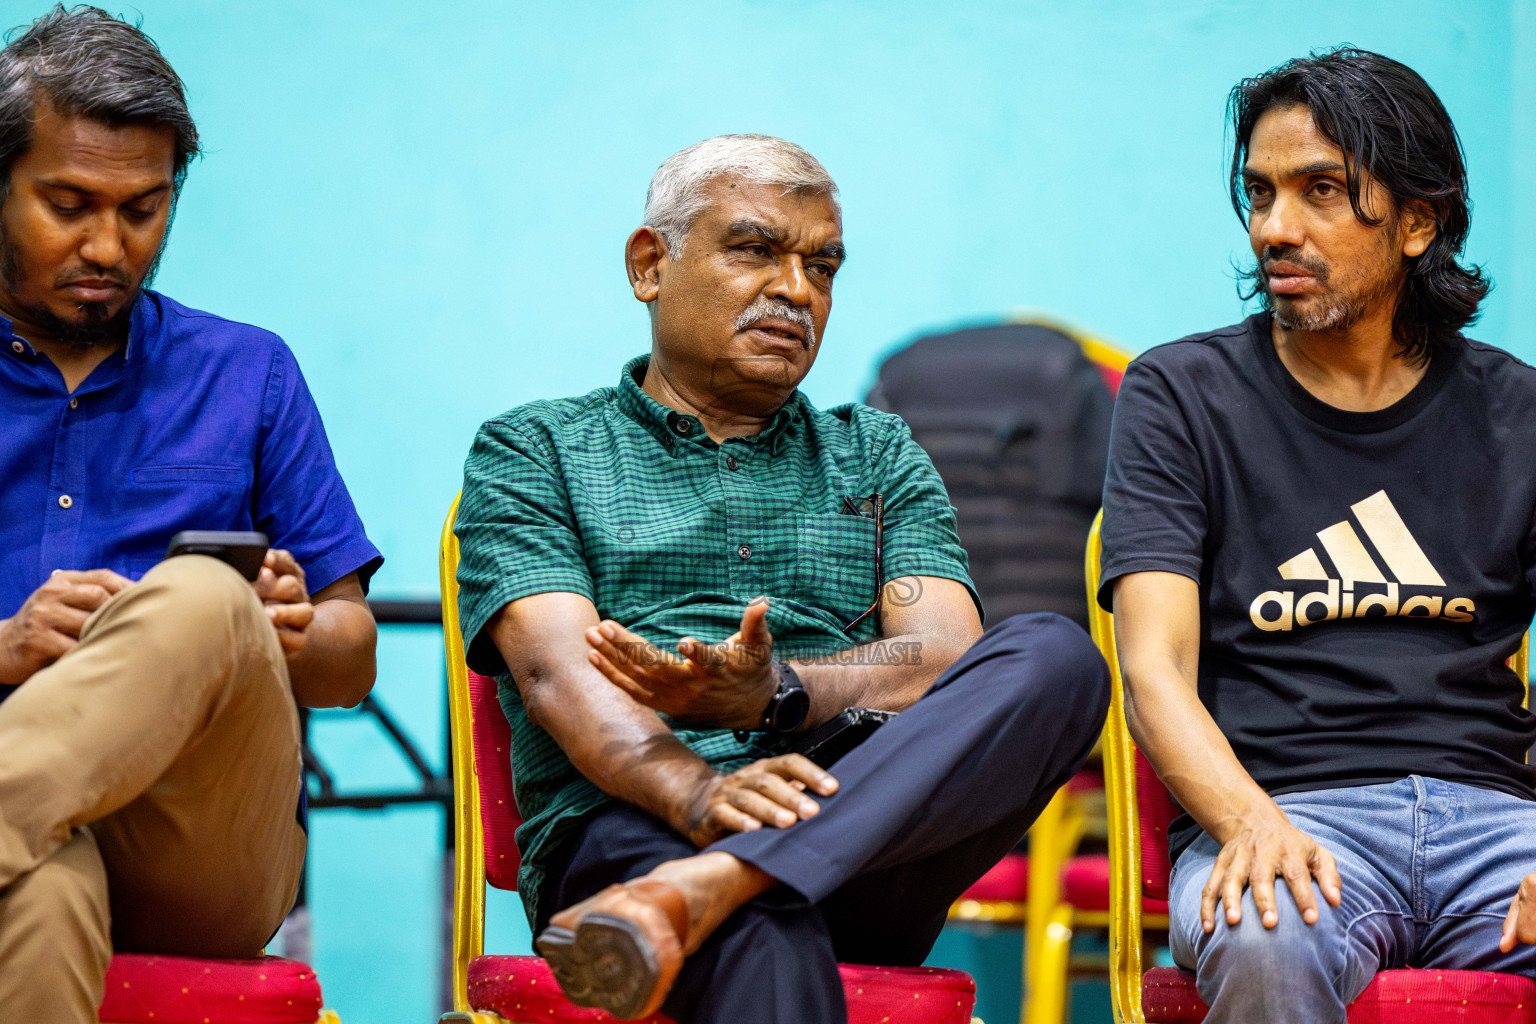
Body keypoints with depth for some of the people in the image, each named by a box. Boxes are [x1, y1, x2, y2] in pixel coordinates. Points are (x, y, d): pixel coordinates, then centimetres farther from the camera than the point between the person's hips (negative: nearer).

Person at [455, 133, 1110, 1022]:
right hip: (624, 833, -3)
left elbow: (944, 655, 8)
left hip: (868, 826, 4)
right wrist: (696, 790, -25)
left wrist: (780, 693, -15)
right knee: (767, 928, -40)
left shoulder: (878, 456, 27)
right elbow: (558, 672, -2)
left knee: (1055, 656, -27)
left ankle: (695, 892, -43)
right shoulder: (535, 450, 17)